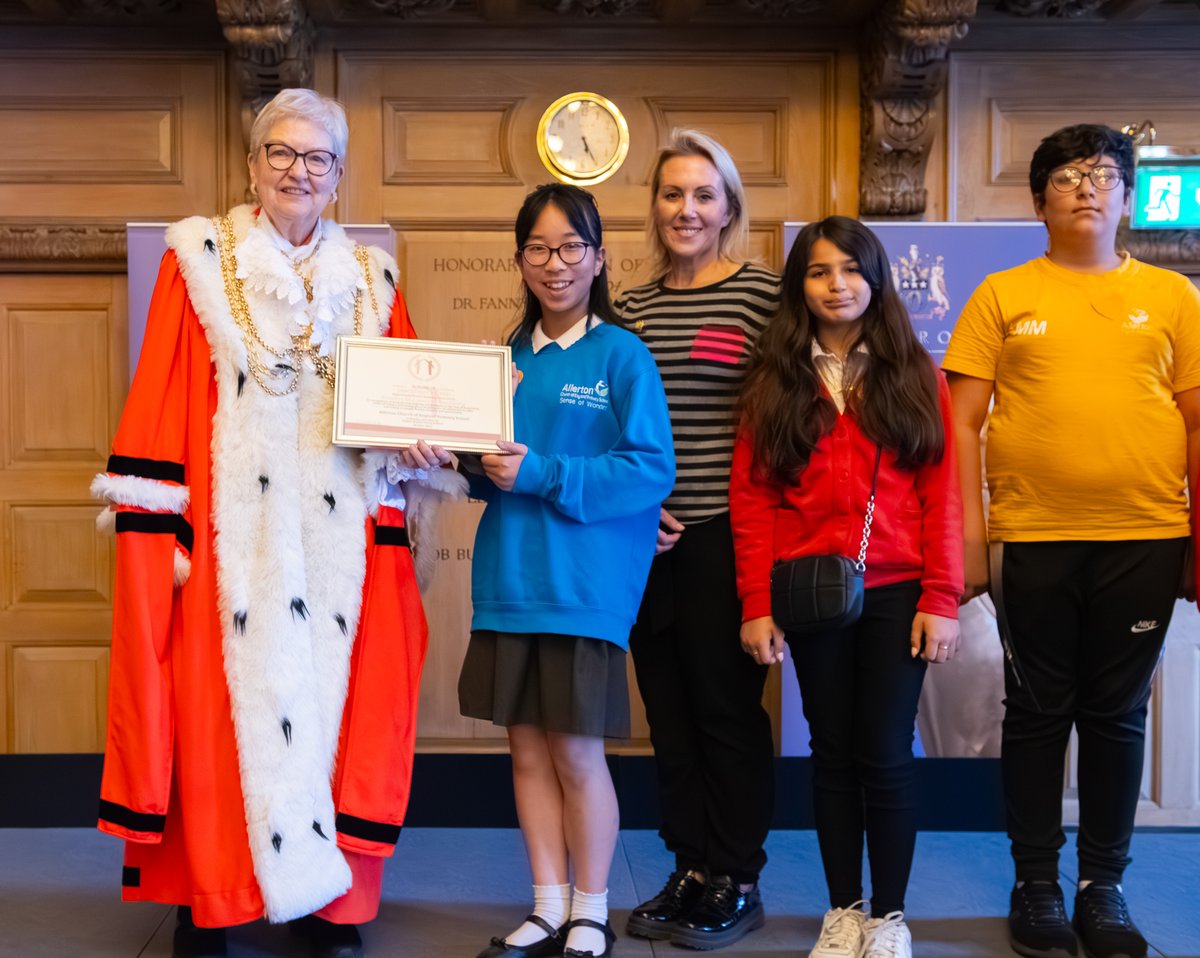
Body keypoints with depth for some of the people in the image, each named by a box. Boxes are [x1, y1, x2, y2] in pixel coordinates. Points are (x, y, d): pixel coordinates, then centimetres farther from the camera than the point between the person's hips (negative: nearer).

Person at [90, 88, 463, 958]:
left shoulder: (368, 278, 13)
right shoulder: (201, 259, 4)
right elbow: (160, 406, -2)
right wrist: (155, 526, -8)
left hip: (337, 534, 3)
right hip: (230, 529, -2)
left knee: (331, 694, 4)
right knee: (221, 702, -1)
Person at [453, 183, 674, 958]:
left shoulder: (622, 355, -5)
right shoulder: (509, 357, 11)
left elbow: (651, 470, -14)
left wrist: (542, 476, -19)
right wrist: (481, 467, -7)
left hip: (583, 585, -5)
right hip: (509, 581, 5)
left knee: (576, 751, 1)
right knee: (528, 747, 9)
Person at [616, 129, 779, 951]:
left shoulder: (762, 293, -3)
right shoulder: (632, 307, 11)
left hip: (727, 535, -5)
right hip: (649, 536, 5)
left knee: (728, 706, 2)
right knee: (668, 707, 11)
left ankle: (737, 882, 17)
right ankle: (690, 871, 24)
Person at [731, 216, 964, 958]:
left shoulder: (915, 376, 4)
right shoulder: (775, 382, 6)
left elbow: (942, 493, 0)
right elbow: (751, 497, 1)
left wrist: (942, 599, -8)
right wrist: (758, 605, -6)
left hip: (896, 594, -1)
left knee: (886, 755, -1)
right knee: (833, 752, 9)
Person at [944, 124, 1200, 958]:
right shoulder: (1003, 295, 5)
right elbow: (962, 420, 2)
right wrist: (970, 532, -5)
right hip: (1033, 539, -1)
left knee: (1117, 715, 9)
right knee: (1038, 711, 8)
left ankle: (1105, 887, 22)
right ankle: (1036, 885, 20)